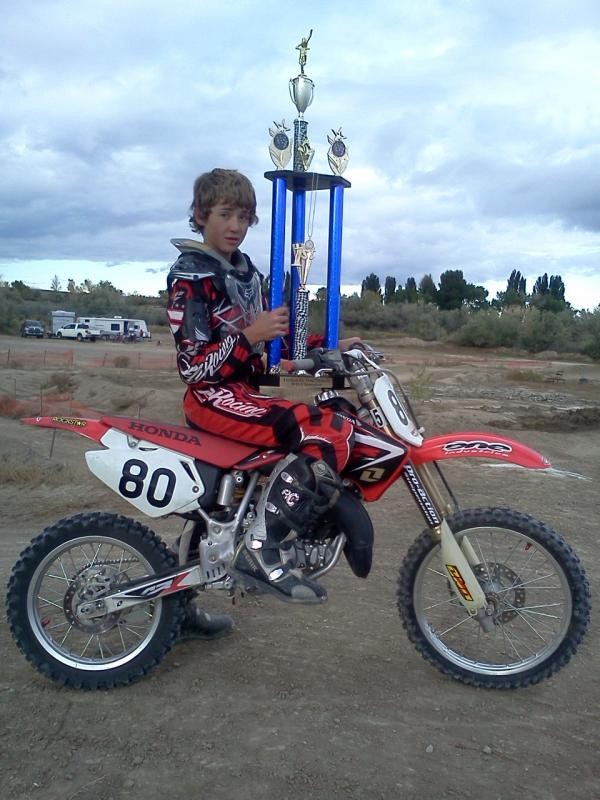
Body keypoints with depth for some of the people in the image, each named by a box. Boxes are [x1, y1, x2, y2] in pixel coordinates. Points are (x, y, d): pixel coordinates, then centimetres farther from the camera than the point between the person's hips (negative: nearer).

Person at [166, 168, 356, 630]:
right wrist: (251, 335, -27)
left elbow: (265, 341, 19)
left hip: (245, 392, 10)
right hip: (213, 397, -10)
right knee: (329, 434, -24)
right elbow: (193, 366, -17)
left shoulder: (246, 271, 16)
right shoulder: (190, 275, -10)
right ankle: (261, 551, -23)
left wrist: (325, 347, 9)